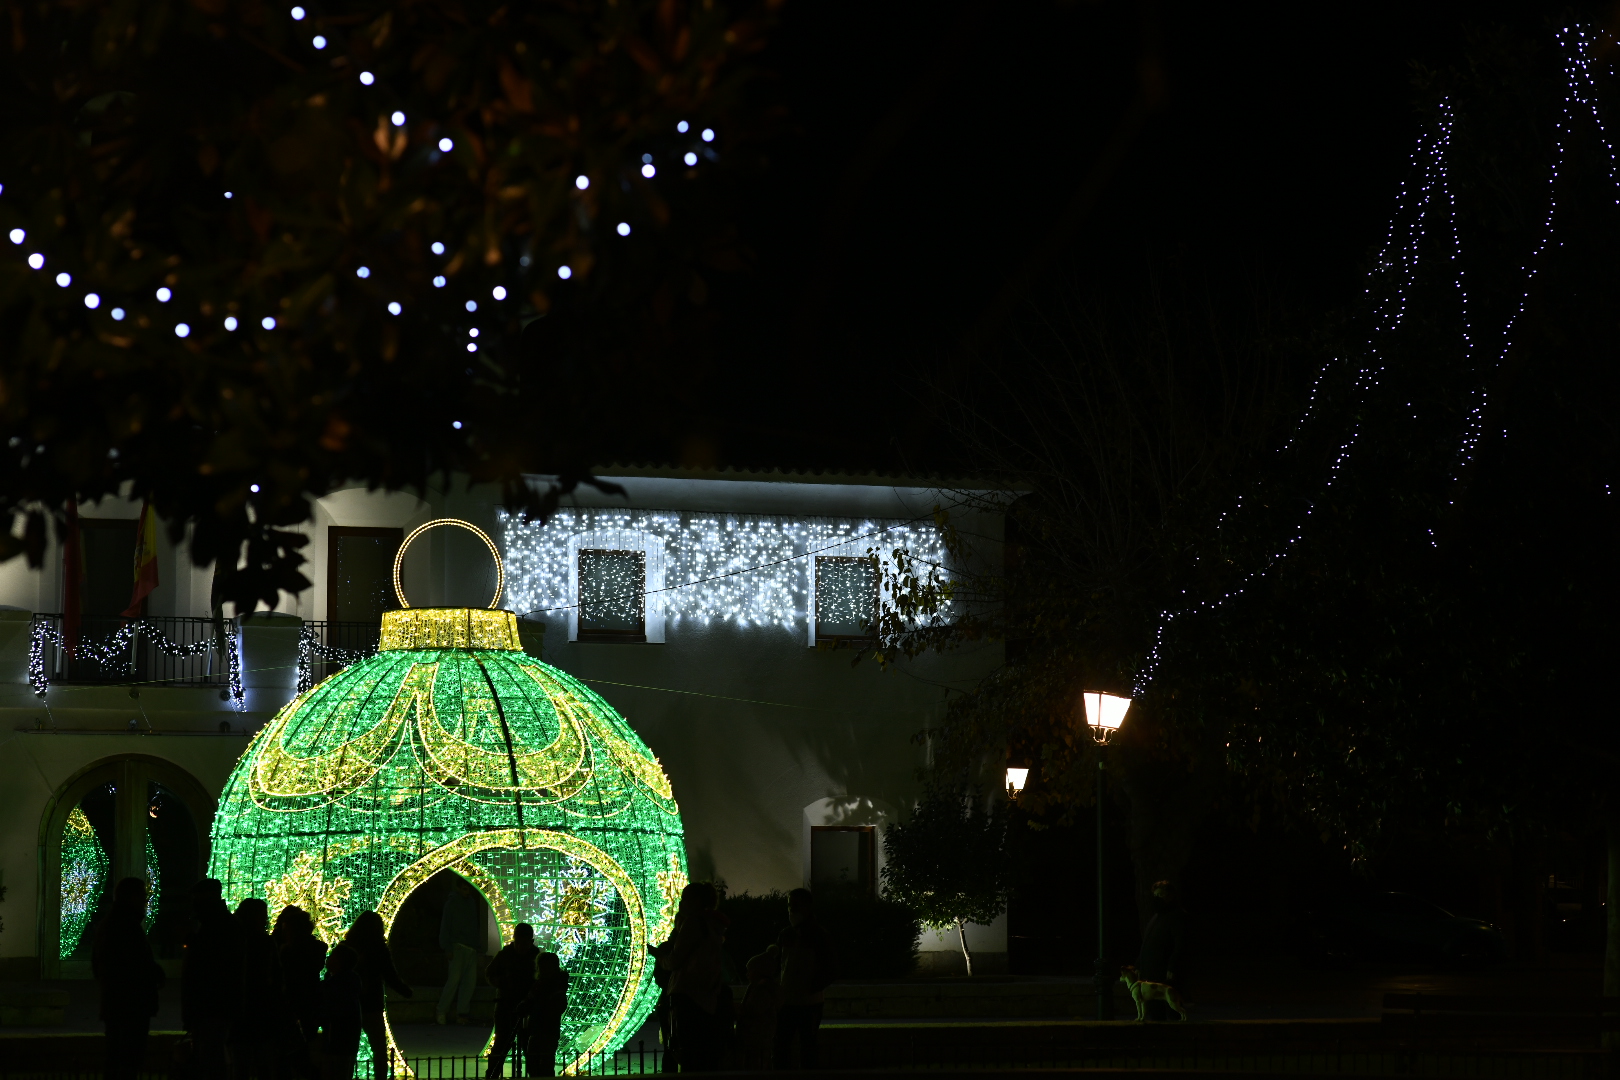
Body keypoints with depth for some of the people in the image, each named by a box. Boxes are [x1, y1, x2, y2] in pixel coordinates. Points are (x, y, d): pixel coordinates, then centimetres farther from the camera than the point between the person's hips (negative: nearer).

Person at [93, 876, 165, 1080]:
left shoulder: (107, 923, 15)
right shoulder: (129, 925, -16)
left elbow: (96, 964, 22)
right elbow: (141, 963, -20)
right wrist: (158, 976, -3)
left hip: (112, 1000, 10)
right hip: (133, 1002, -10)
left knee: (115, 1058, 14)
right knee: (132, 1057, -10)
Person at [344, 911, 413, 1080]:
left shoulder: (345, 947, -2)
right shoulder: (378, 949, -11)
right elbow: (391, 978, -9)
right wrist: (408, 992, 7)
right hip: (371, 1007, -3)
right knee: (379, 1049, 10)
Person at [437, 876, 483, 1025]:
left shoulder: (472, 902, 15)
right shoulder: (452, 903, -2)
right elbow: (445, 926, -5)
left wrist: (478, 946, 14)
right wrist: (448, 949, -11)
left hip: (472, 948, 6)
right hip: (458, 946, -6)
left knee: (470, 981, 1)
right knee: (455, 978, -15)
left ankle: (461, 1013, 5)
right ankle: (441, 1012, -10)